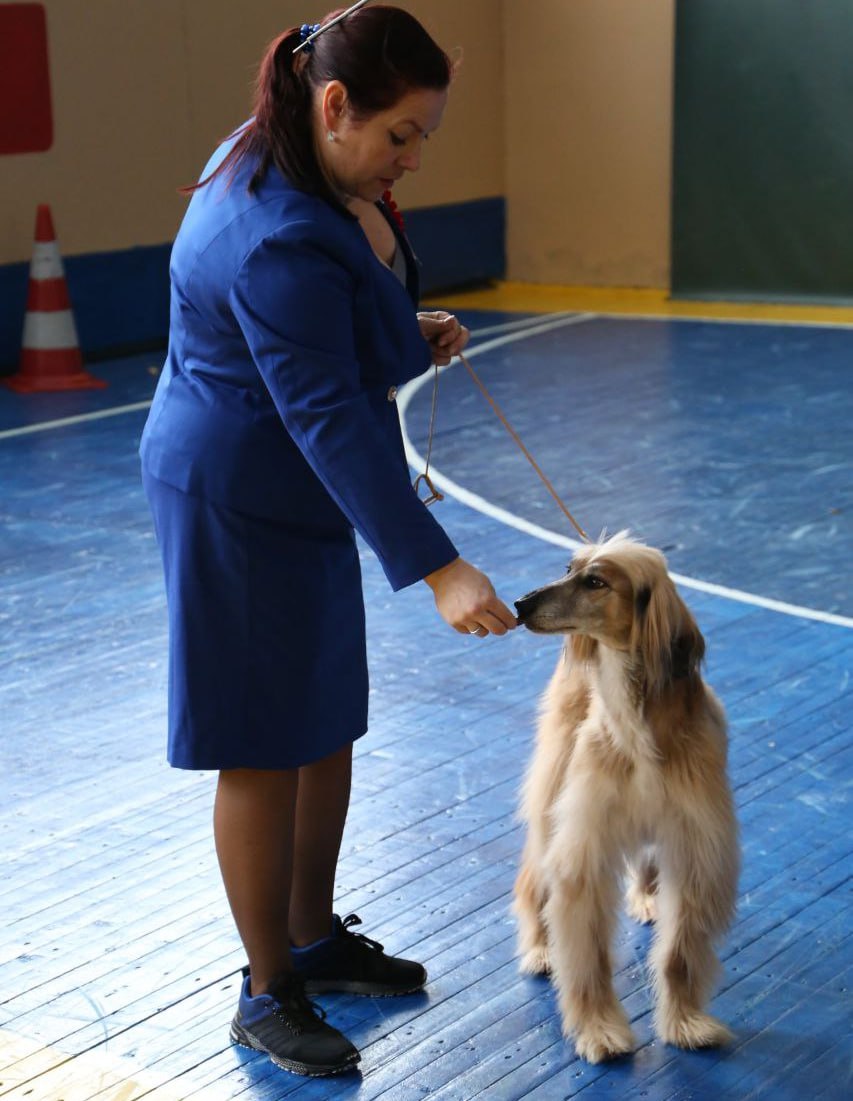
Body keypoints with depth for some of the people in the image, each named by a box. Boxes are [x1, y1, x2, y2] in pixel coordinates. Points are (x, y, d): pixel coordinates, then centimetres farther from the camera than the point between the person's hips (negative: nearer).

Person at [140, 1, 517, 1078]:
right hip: (242, 503, -10)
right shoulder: (280, 240, -29)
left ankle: (314, 939, 32)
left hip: (293, 493, 10)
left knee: (327, 725, 16)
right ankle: (267, 994, 14)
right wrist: (435, 568, -34)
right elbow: (330, 418, -33)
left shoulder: (294, 163, 2)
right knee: (266, 748, 0)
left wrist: (406, 334, 3)